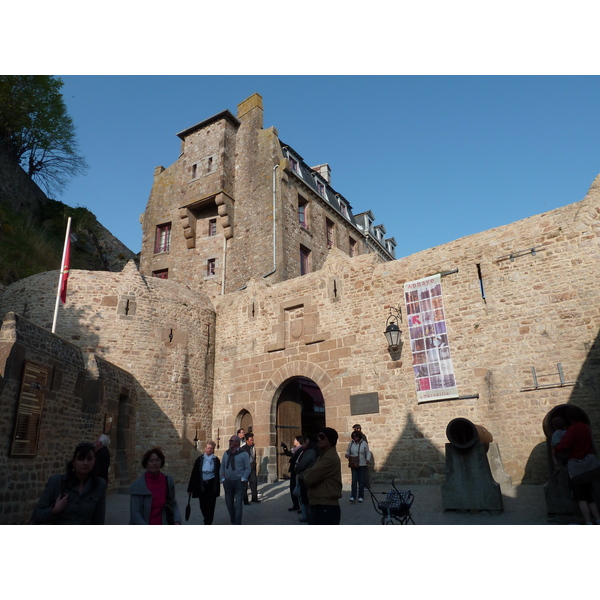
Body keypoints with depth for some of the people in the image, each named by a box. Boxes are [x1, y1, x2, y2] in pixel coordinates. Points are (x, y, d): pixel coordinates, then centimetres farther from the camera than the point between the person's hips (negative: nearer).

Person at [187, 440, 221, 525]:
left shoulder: (216, 460, 1)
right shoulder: (200, 459, 1)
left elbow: (218, 474, 5)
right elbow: (194, 474, 1)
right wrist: (190, 488, -1)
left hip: (211, 485, -1)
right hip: (201, 485, 1)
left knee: (210, 506, 0)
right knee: (203, 506, 8)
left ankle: (208, 523, 11)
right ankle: (207, 521, 33)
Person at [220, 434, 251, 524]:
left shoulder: (244, 454, -3)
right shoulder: (226, 454, 9)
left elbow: (247, 468, -3)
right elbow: (222, 467, 13)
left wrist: (242, 480, -11)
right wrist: (223, 479, 4)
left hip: (239, 482, -4)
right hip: (228, 482, 4)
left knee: (238, 504, -6)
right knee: (229, 503, 10)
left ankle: (237, 524, 1)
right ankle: (233, 522, 28)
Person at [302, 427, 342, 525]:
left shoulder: (330, 458, -17)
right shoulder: (323, 455, 19)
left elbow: (310, 477, -20)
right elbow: (316, 477, 17)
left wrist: (305, 474, 1)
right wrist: (307, 474, -4)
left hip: (326, 507, -11)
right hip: (317, 505, 11)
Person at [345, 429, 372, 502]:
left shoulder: (364, 443, -3)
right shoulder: (351, 443, 2)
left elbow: (368, 452, 1)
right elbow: (348, 451, 11)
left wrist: (368, 459, -16)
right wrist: (347, 455, -12)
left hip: (362, 464, -1)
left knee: (362, 481, 4)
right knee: (354, 480, -6)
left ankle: (361, 496, 14)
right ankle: (352, 496, -5)